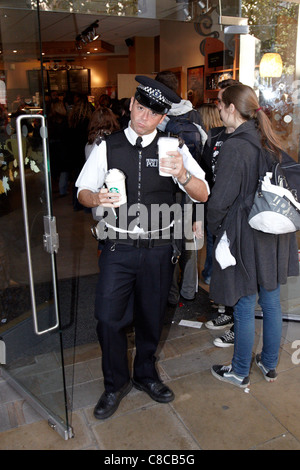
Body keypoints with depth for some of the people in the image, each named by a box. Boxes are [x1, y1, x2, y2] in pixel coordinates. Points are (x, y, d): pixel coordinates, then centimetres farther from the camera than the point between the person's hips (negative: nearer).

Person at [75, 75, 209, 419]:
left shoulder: (173, 148, 0)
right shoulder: (108, 148, 1)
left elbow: (203, 194, -6)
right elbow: (82, 192, 4)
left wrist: (182, 174, -27)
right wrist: (97, 198, -19)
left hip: (158, 249, 1)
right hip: (118, 248, 0)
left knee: (151, 317, 15)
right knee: (108, 317, -3)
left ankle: (145, 375, 41)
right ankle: (116, 383, 24)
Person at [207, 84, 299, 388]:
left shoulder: (234, 147, -18)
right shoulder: (271, 143, 5)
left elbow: (220, 201, -18)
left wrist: (214, 227, 0)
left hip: (244, 237, -8)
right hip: (275, 236, 8)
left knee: (244, 308, 7)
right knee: (271, 302, 17)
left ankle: (240, 372, 26)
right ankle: (269, 365, 36)